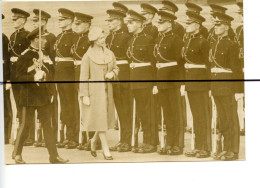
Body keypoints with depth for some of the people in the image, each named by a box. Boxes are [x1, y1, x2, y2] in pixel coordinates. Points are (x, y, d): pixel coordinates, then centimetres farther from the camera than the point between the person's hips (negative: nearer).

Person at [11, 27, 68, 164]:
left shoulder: (45, 54, 11)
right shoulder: (24, 56, -9)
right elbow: (19, 77, -12)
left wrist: (51, 92, 12)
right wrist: (33, 77, -27)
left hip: (44, 96, 6)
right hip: (29, 96, -6)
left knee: (47, 126, 5)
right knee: (25, 125, 2)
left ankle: (54, 156, 6)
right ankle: (17, 153, 17)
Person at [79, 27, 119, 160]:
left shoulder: (109, 54, 6)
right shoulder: (88, 56, -9)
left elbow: (116, 68, 18)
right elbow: (84, 77, -8)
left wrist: (112, 74, -6)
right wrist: (84, 95, -12)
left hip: (107, 90, 6)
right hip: (94, 90, -5)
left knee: (106, 118, 9)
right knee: (100, 118, -6)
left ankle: (94, 141, 34)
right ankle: (106, 150, 1)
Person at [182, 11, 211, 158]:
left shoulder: (203, 42, -12)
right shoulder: (188, 41, 13)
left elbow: (208, 63, -12)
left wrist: (209, 84, -13)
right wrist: (184, 82, 13)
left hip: (201, 80, -8)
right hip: (190, 80, 8)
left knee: (203, 115, -2)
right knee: (196, 115, 12)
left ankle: (206, 148, 5)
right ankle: (198, 147, 19)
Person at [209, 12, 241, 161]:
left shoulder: (232, 45, -9)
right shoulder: (215, 46, 15)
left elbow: (236, 69, -13)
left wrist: (236, 89, -17)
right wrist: (212, 87, 14)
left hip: (228, 87, -8)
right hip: (217, 87, 8)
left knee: (231, 120, -2)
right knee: (223, 119, 11)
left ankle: (234, 151, 3)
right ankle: (227, 149, 19)